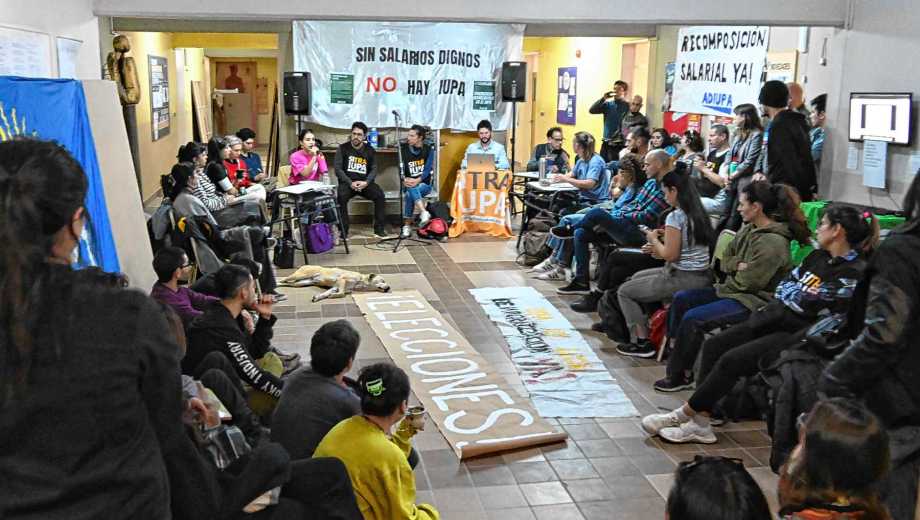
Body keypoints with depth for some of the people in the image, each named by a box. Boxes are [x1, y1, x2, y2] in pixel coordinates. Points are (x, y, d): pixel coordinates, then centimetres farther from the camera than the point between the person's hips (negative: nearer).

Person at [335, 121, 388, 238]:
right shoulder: (343, 148, 2)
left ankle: (379, 230, -17)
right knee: (341, 197, -33)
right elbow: (338, 169, -3)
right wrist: (350, 183, -17)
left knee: (380, 196, -24)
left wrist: (366, 182, -16)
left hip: (365, 182, 2)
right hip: (347, 182, -2)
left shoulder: (370, 150, 9)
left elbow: (374, 169, 4)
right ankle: (343, 231, -24)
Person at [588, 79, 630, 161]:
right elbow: (591, 110, -1)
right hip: (606, 143, 5)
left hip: (619, 144, -5)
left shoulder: (627, 106, -4)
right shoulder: (608, 104, 10)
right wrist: (603, 99, -8)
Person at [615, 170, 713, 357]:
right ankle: (650, 327, 28)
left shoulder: (675, 217, -19)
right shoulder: (699, 214, 7)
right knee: (637, 278, 27)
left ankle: (643, 342, 6)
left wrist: (654, 239, -3)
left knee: (624, 291, 5)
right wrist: (657, 248, 12)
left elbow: (670, 255, -20)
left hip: (683, 279, -9)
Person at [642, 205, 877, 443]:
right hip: (777, 323, 9)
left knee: (732, 360, -21)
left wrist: (790, 294, 0)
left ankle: (684, 414, -7)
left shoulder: (855, 272, -11)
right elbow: (783, 287, 14)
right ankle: (700, 424, -10)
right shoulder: (819, 257, 16)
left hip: (798, 334, -9)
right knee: (714, 345, -7)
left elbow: (810, 307, -17)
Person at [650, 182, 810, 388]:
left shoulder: (773, 242, -21)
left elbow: (746, 283, -20)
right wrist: (738, 264, -10)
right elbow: (725, 259, 12)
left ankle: (680, 375, -5)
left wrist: (721, 289, -5)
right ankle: (676, 352, 6)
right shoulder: (750, 229, 7)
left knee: (692, 318, -21)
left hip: (754, 300, -10)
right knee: (681, 298, 3)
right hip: (735, 290, 10)